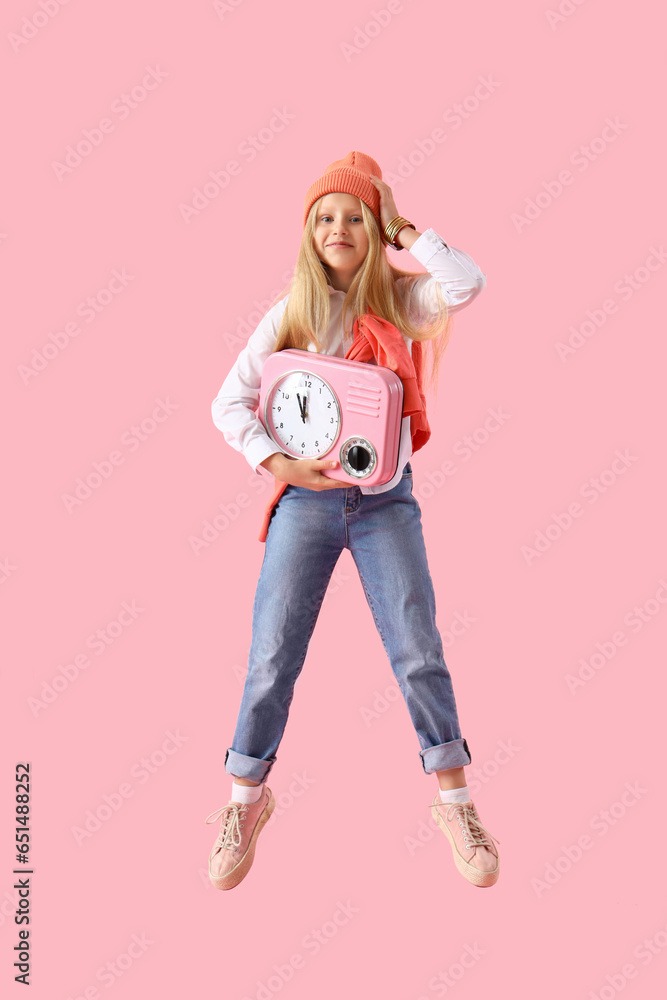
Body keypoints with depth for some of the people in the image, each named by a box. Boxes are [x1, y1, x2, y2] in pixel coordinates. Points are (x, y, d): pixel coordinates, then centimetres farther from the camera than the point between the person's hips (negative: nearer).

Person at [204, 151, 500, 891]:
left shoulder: (399, 301, 2)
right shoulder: (290, 313, 2)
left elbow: (467, 282, -19)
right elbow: (228, 404, 0)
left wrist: (400, 228, -8)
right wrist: (279, 464, -14)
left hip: (385, 500, 0)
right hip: (305, 499, 0)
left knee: (418, 649, -2)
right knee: (272, 655, 2)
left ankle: (454, 802, 16)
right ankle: (247, 798, 23)